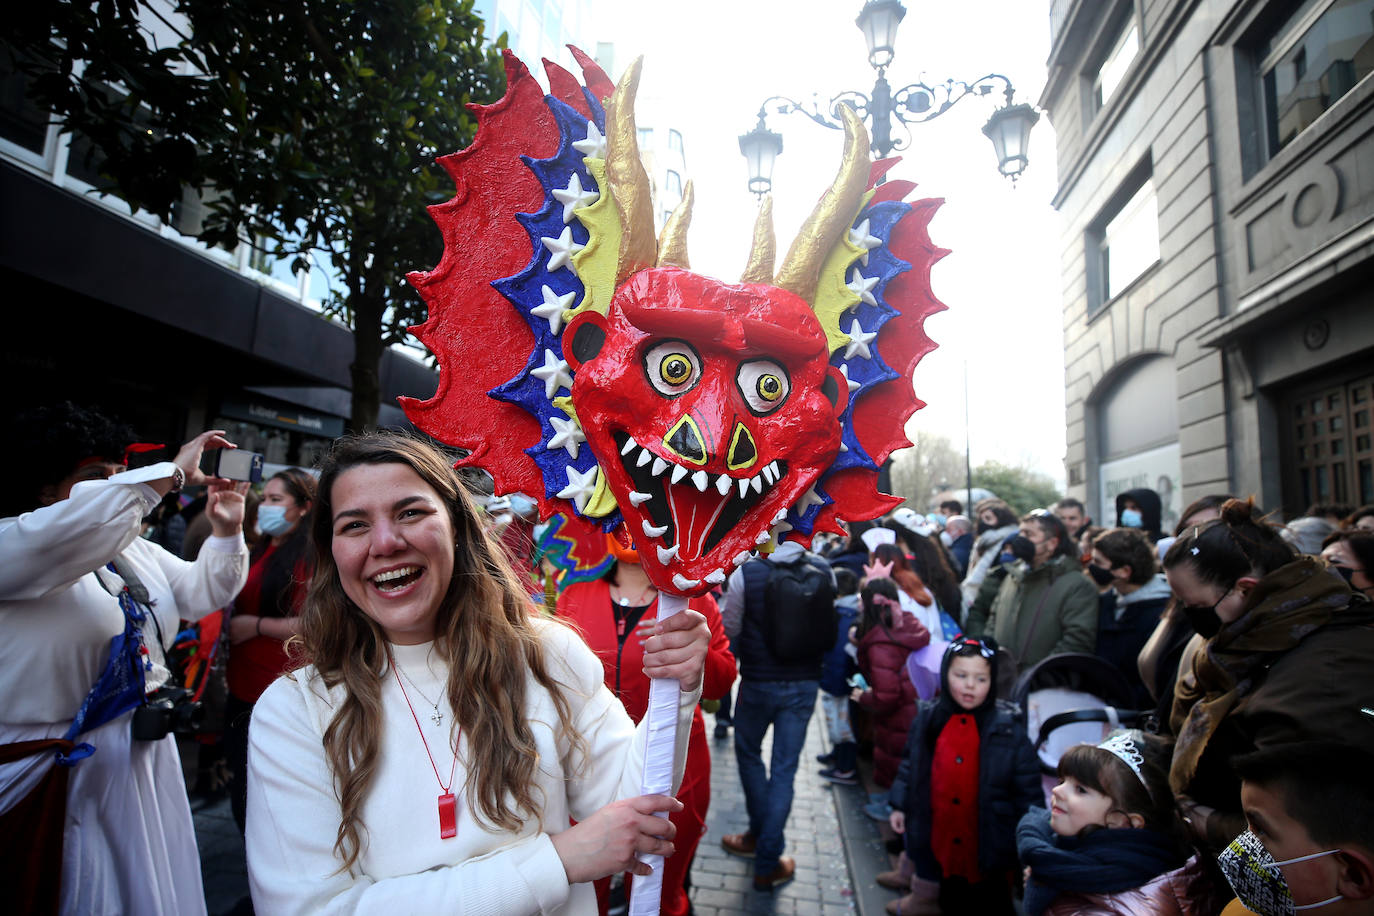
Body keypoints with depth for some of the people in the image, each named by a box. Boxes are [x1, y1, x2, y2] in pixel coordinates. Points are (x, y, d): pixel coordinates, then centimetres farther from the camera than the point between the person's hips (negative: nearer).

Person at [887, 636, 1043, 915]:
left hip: (988, 837, -2)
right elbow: (910, 765, 8)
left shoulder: (1008, 727, -12)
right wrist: (900, 805, 7)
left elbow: (1027, 782, -6)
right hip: (938, 835, 2)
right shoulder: (927, 718, -4)